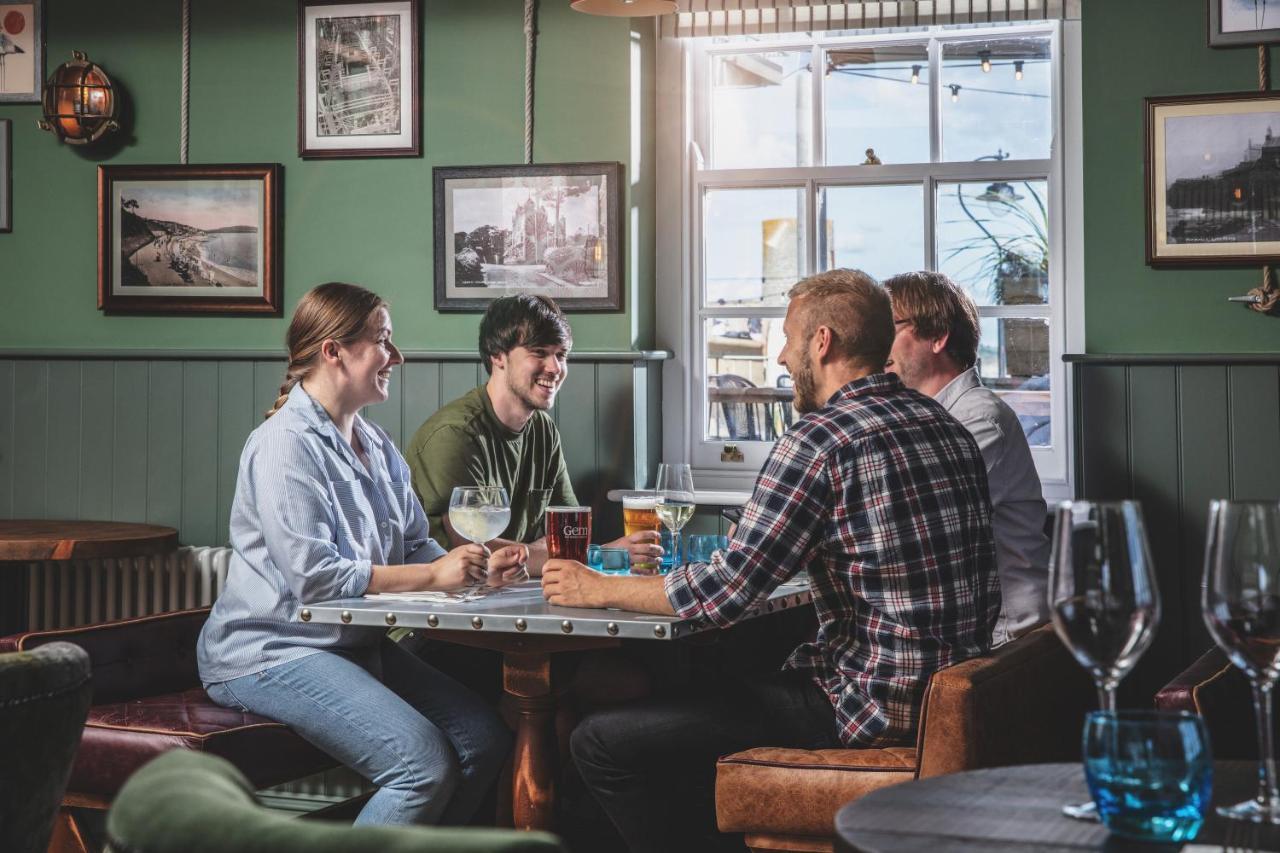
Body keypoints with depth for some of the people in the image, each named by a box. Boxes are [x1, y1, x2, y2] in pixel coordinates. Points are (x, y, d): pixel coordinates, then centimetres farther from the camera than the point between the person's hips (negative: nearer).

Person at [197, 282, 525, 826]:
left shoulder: (377, 447, 15)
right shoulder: (286, 445, -15)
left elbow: (414, 546, 14)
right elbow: (312, 575, -23)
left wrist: (475, 568, -7)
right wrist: (433, 575, -20)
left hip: (355, 644, 9)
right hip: (271, 652, -9)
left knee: (485, 739, -4)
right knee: (426, 765, -24)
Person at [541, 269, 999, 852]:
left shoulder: (818, 439, -16)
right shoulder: (947, 428, 10)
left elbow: (724, 593, -18)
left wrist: (598, 588, -3)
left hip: (872, 706, -9)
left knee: (600, 744, -7)